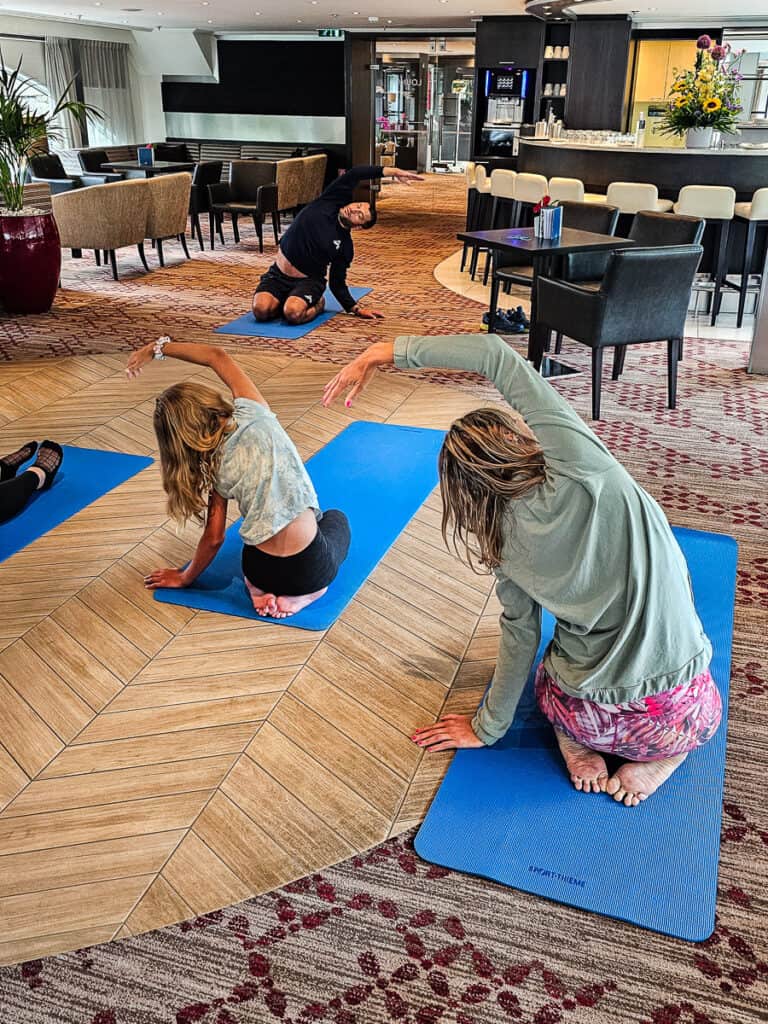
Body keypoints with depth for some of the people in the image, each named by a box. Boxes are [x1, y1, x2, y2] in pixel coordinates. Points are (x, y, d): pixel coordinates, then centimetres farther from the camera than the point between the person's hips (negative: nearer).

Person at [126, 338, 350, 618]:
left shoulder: (216, 468, -4)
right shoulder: (252, 413, -8)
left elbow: (214, 539, 2)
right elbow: (217, 355, 3)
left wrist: (185, 578, 19)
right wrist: (158, 347, 12)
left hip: (261, 571, 3)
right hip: (311, 569, -2)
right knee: (336, 517, 34)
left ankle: (264, 589, 11)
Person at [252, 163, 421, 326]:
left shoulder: (345, 247, -5)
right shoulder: (330, 203, -3)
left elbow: (337, 283, 4)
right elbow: (354, 175, -11)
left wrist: (357, 309, -7)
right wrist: (393, 171, -15)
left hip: (308, 281, -2)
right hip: (277, 274, 2)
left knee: (294, 313, -35)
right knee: (261, 310, -27)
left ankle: (317, 304, -1)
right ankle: (286, 301, 7)